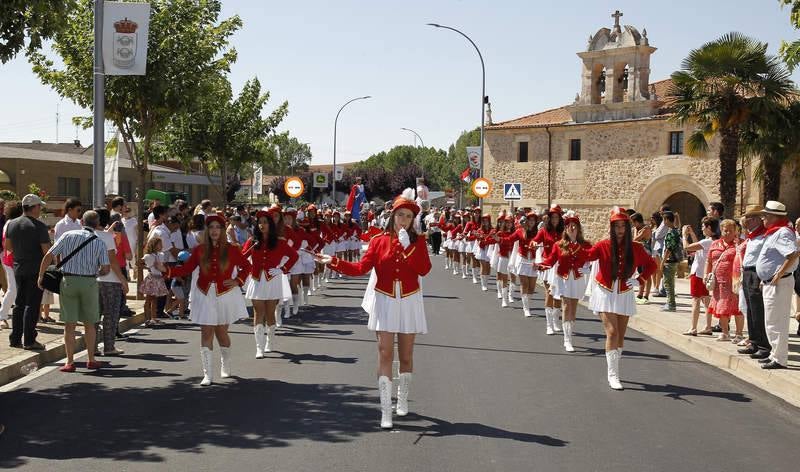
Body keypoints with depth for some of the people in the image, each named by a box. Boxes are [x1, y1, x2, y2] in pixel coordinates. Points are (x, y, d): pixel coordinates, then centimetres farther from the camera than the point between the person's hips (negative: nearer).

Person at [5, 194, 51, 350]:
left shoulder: (11, 224, 5)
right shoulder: (39, 226, -14)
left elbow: (7, 246, 13)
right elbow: (46, 250, -17)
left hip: (18, 268, 6)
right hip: (36, 270, -6)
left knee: (19, 303, 15)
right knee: (32, 304, -2)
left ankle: (15, 338, 16)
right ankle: (29, 340, -2)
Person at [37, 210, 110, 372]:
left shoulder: (68, 236, 1)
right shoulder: (100, 242, 0)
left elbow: (49, 256, -2)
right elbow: (106, 269, -5)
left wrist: (40, 276, 9)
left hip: (68, 281, 0)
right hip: (89, 282, 0)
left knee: (69, 324, 4)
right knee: (89, 324, 13)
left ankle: (70, 362, 4)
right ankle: (91, 360, 18)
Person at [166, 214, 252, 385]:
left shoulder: (231, 250, -1)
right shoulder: (200, 250, 1)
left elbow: (246, 266, 11)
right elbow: (186, 269, 0)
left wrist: (238, 281, -2)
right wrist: (167, 270, -11)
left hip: (225, 295, -1)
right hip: (205, 295, 1)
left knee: (221, 332, 8)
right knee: (206, 333, -6)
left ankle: (226, 366, 34)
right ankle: (208, 374, -3)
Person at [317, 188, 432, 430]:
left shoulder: (418, 241, -1)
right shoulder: (379, 241, -1)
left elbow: (424, 270, -14)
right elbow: (361, 268, -4)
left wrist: (408, 246, -21)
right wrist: (334, 261, -14)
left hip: (409, 302, 1)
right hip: (385, 301, -1)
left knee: (406, 355, 11)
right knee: (385, 353, -8)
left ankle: (402, 399, 33)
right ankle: (386, 411, -7)